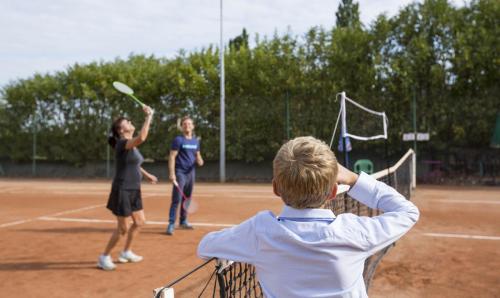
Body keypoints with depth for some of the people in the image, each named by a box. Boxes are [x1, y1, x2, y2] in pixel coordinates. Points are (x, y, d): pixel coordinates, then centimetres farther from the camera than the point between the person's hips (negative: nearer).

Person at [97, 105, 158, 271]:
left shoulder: (131, 144, 11)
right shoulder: (123, 143, -18)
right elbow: (141, 138, -39)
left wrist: (147, 175, 32)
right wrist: (149, 117, -31)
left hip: (133, 190, 9)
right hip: (123, 190, -9)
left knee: (139, 222, 17)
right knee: (123, 228, -2)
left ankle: (126, 253, 32)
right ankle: (104, 258, 15)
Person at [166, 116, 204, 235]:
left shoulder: (196, 141, 11)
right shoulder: (178, 140, -7)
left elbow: (197, 155, 20)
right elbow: (172, 157, -11)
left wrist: (199, 160, -5)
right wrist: (172, 173, -20)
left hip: (191, 173, 6)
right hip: (180, 173, -6)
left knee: (187, 198, 13)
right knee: (176, 199, -9)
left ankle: (183, 221, 25)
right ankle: (171, 224, -6)